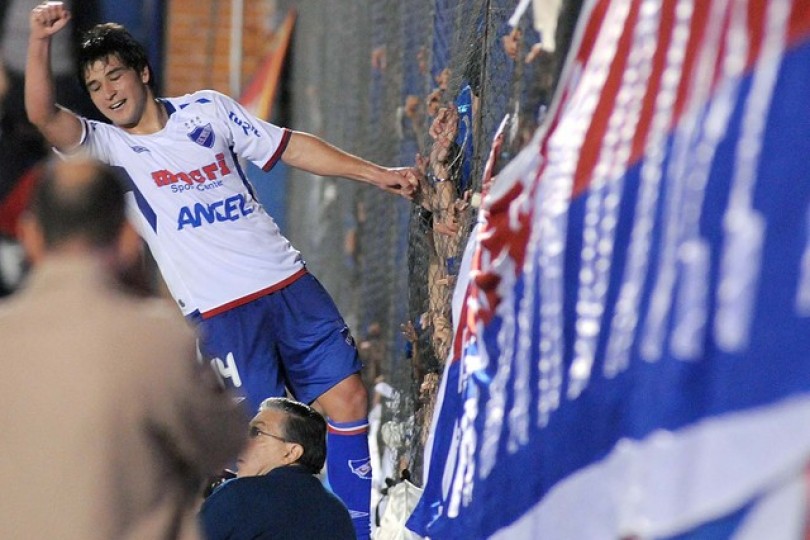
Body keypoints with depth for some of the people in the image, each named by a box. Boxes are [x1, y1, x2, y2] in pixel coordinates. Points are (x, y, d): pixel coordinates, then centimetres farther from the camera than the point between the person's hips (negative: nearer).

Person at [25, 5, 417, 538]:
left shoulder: (207, 108, 9)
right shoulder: (107, 146, 0)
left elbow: (292, 147, 14)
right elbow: (43, 114, -17)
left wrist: (376, 173, 11)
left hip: (288, 281, 3)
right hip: (220, 310, -3)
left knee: (349, 399, -1)